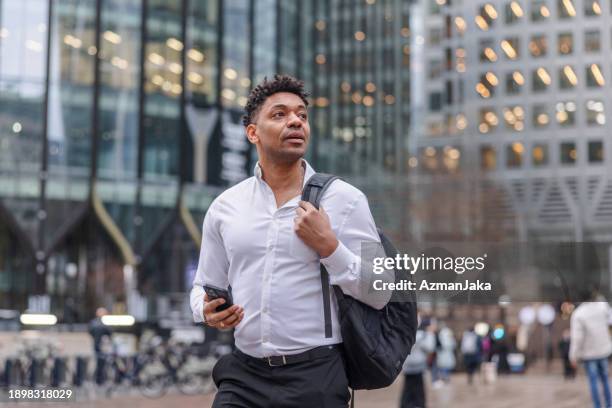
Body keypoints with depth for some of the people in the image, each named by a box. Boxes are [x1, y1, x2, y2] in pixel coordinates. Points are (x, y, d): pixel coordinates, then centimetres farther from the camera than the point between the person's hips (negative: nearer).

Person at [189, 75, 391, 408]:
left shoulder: (345, 199, -2)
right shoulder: (224, 207, 6)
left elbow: (379, 295, -4)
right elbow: (204, 286, 15)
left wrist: (328, 246, -16)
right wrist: (208, 312, -7)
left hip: (315, 375, -2)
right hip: (242, 374, 2)